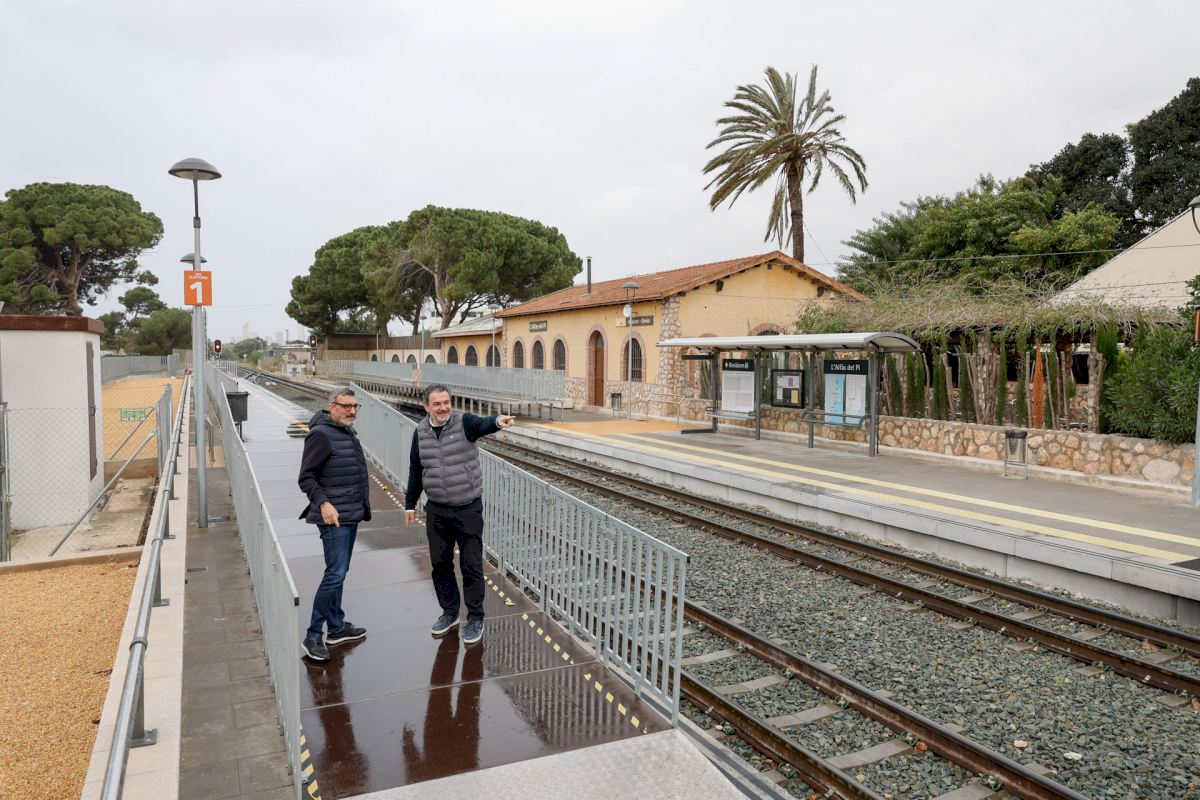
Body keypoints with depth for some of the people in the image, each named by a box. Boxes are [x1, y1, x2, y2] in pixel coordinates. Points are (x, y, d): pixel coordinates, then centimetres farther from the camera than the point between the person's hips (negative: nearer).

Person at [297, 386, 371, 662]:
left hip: (352, 515, 9)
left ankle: (336, 627, 28)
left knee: (338, 573, 17)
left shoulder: (349, 433, 14)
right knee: (335, 574, -10)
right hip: (334, 517, -9)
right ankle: (313, 636, 0)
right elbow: (306, 477, -17)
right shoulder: (321, 434, -14)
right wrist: (323, 503, -29)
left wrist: (363, 504, 23)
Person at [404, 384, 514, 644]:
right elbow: (415, 470, 12)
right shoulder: (421, 431, 2)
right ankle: (449, 611, 32)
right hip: (436, 510, 4)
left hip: (468, 508, -4)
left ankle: (475, 618, 18)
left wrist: (498, 420, -58)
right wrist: (410, 504, 14)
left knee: (471, 565, 4)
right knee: (440, 564, 14)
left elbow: (483, 424, -34)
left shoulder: (464, 421, -11)